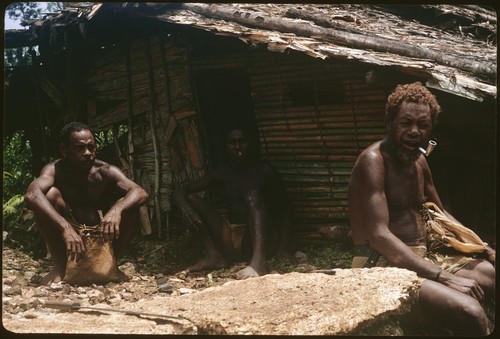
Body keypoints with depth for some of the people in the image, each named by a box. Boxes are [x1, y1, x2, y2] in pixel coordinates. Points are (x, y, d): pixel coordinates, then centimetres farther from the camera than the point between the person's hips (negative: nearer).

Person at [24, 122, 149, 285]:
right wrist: (65, 227, -51)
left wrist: (116, 209, -47)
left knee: (128, 208, -24)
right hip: (66, 235, -1)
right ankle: (60, 267, -12)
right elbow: (31, 196, -37)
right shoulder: (55, 170, -17)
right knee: (50, 194, -26)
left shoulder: (106, 172, -13)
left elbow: (140, 193, -25)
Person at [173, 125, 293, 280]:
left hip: (261, 240, -5)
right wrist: (185, 207, -19)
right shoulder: (223, 174, 9)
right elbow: (180, 192, 6)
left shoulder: (265, 171, -1)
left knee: (252, 192, -30)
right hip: (230, 240, 5)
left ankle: (259, 262, -49)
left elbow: (284, 210, -5)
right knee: (190, 198, -3)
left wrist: (283, 248, -21)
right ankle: (214, 255, -20)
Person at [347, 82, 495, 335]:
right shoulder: (373, 161, -15)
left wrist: (484, 249, 11)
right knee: (470, 313, -31)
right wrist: (444, 277, -28)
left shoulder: (419, 161, 13)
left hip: (423, 259, 9)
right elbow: (379, 236, -25)